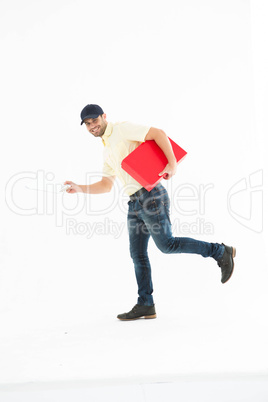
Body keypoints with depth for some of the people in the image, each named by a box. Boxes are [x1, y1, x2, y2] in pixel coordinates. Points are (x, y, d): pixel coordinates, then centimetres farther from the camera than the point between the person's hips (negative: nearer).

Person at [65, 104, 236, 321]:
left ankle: (220, 252, 0)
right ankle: (145, 305, 9)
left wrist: (172, 164, -19)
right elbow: (105, 186, 24)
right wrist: (80, 188, 11)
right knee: (138, 254, 5)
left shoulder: (122, 129, -5)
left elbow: (158, 133, -14)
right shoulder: (108, 152, 22)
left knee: (166, 244, -12)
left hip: (150, 195, -9)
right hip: (135, 203, 9)